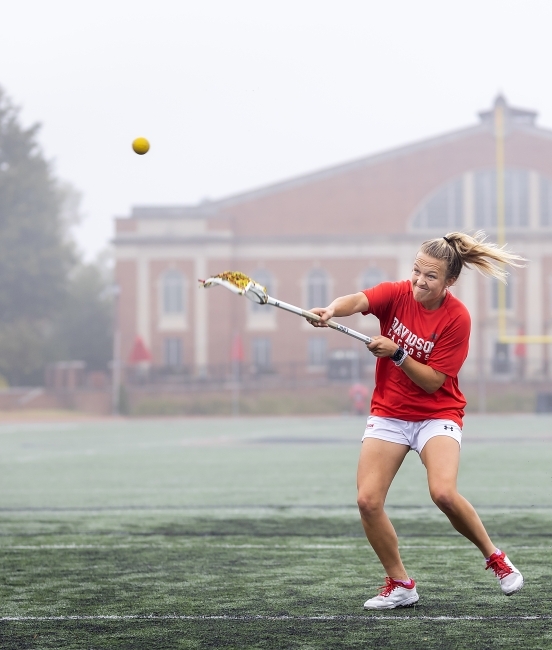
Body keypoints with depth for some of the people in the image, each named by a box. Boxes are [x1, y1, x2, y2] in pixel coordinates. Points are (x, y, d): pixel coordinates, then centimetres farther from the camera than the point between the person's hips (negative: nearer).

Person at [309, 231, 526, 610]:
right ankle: (400, 585, 8)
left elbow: (433, 382, -17)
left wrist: (396, 353, -29)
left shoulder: (456, 318, -15)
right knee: (368, 500, -11)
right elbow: (358, 301, -29)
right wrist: (332, 310, -50)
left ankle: (494, 557, 0)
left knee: (443, 492, -27)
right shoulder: (398, 294, -8)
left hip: (437, 415, -3)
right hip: (389, 414, 3)